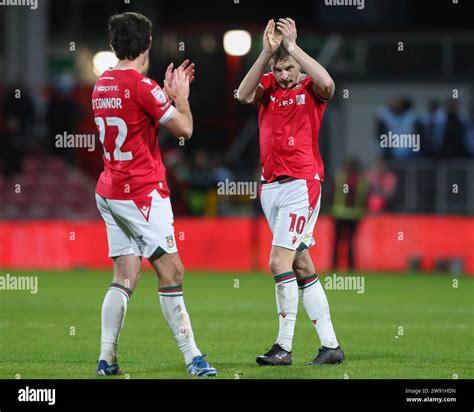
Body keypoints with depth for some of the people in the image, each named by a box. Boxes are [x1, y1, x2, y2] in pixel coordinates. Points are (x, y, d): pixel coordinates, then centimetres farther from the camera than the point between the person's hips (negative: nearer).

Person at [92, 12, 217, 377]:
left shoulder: (102, 85, 11)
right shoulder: (141, 85, -14)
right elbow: (184, 129, -9)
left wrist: (168, 94, 24)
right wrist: (181, 97, 8)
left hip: (109, 193, 8)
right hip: (142, 192, -8)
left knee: (125, 277, 8)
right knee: (171, 272, -6)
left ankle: (107, 358, 2)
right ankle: (193, 358, -7)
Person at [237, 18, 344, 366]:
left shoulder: (310, 88, -4)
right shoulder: (267, 85, 9)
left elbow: (327, 84, -27)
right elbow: (243, 95, -11)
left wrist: (292, 45, -22)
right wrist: (266, 52, -18)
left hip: (302, 184, -6)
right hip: (271, 186, 6)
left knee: (280, 262, -14)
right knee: (302, 266, 8)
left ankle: (284, 347, -9)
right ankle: (331, 345, 12)